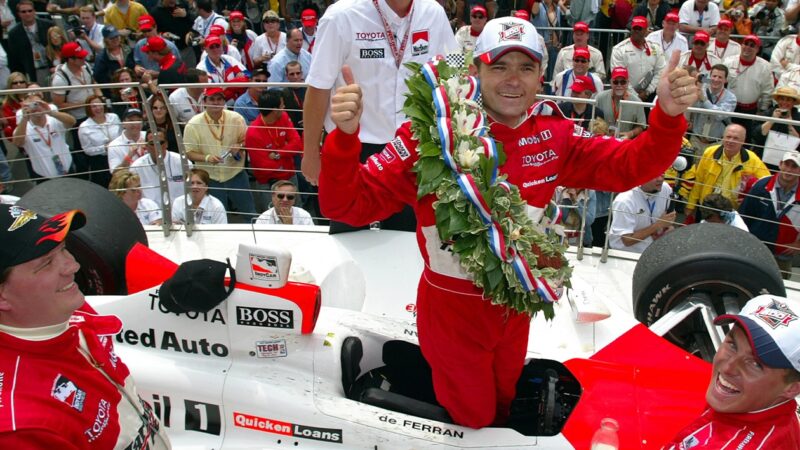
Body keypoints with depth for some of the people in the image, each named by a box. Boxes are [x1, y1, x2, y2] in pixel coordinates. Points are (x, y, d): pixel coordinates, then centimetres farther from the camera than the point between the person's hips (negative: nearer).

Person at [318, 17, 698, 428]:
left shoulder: (553, 134, -8)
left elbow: (628, 166, -1)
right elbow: (349, 204, -25)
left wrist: (668, 116, -19)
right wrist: (345, 136, -43)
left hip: (516, 307, 5)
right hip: (453, 309, -5)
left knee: (501, 408, 29)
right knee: (471, 421, 18)